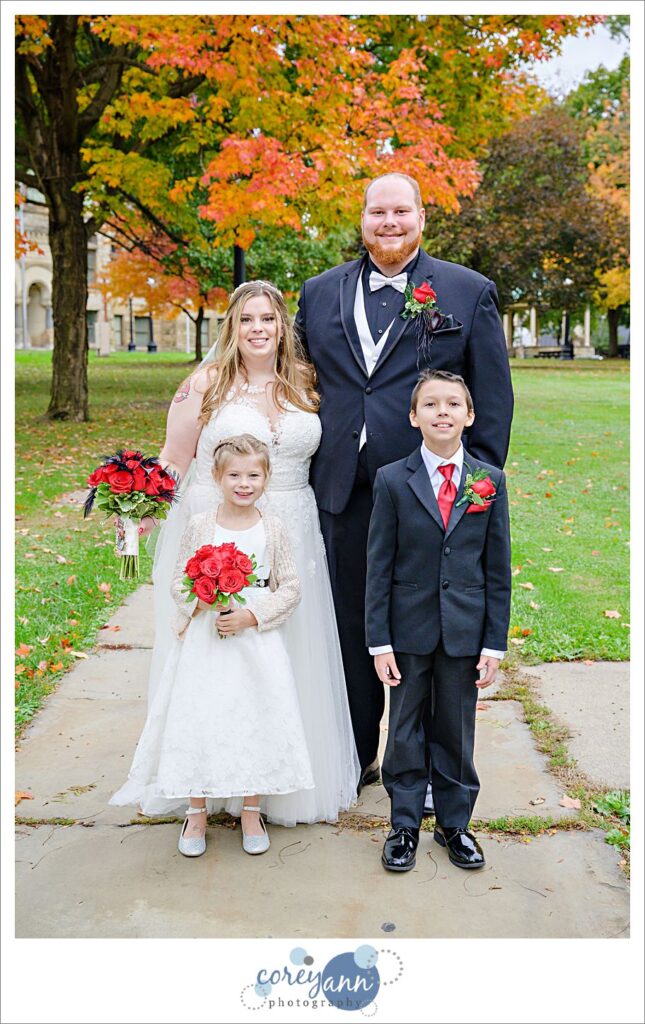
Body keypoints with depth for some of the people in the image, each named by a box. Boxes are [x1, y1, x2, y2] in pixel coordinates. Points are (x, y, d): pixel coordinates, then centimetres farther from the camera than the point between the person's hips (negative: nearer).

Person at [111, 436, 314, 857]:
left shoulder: (273, 529, -1)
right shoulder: (200, 526, -1)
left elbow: (290, 587, -1)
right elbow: (180, 580, 3)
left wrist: (252, 615, -13)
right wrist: (201, 599, -18)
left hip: (257, 641, 0)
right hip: (206, 640, 0)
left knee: (255, 720, 6)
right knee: (198, 720, 4)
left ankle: (251, 812, 25)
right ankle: (197, 812, 23)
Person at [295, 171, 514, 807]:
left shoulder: (470, 293, 2)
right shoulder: (320, 293, 10)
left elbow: (492, 399, 0)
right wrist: (305, 477, 7)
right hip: (343, 491, 3)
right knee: (351, 628, 13)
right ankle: (356, 754, 32)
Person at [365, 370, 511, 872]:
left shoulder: (491, 481, 0)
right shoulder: (392, 481, -4)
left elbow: (498, 567, 2)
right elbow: (378, 567, -4)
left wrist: (495, 642, -1)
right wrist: (379, 641, -7)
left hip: (465, 633, 1)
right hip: (409, 631, -1)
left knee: (456, 731, 13)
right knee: (406, 731, 11)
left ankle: (455, 822, 32)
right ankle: (405, 825, 28)